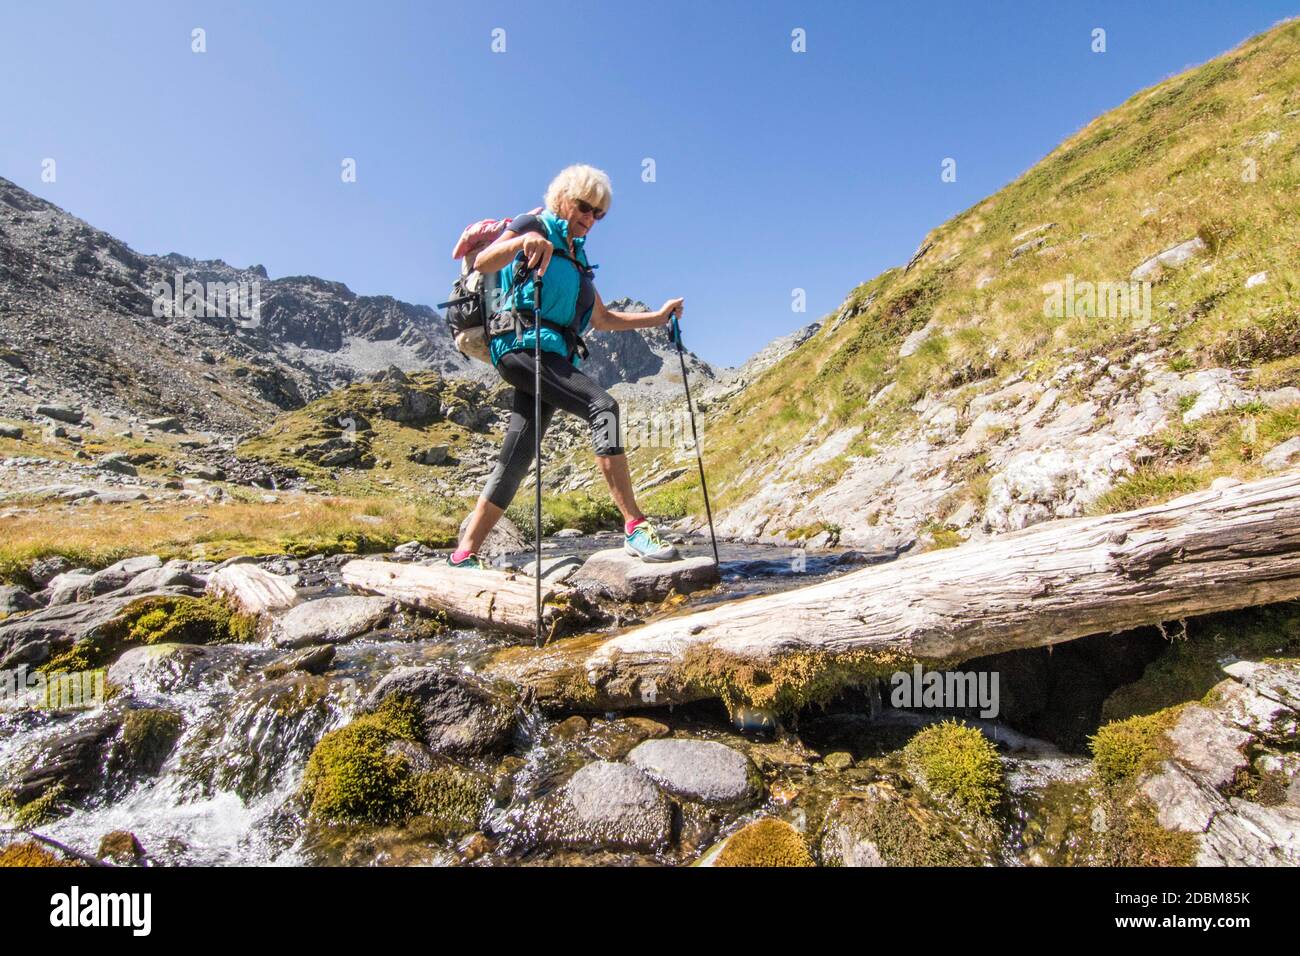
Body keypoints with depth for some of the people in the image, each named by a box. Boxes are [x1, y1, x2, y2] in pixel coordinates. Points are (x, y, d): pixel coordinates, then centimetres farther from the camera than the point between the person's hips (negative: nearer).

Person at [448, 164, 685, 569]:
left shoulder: (577, 256, 28)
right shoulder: (533, 225, 7)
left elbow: (602, 319, 29)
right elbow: (483, 264, -9)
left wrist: (658, 317, 22)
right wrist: (520, 241, -29)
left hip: (556, 356, 8)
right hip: (522, 342, -8)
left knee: (516, 457, 0)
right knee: (603, 405, -26)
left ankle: (464, 554, 5)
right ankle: (635, 527, -30)